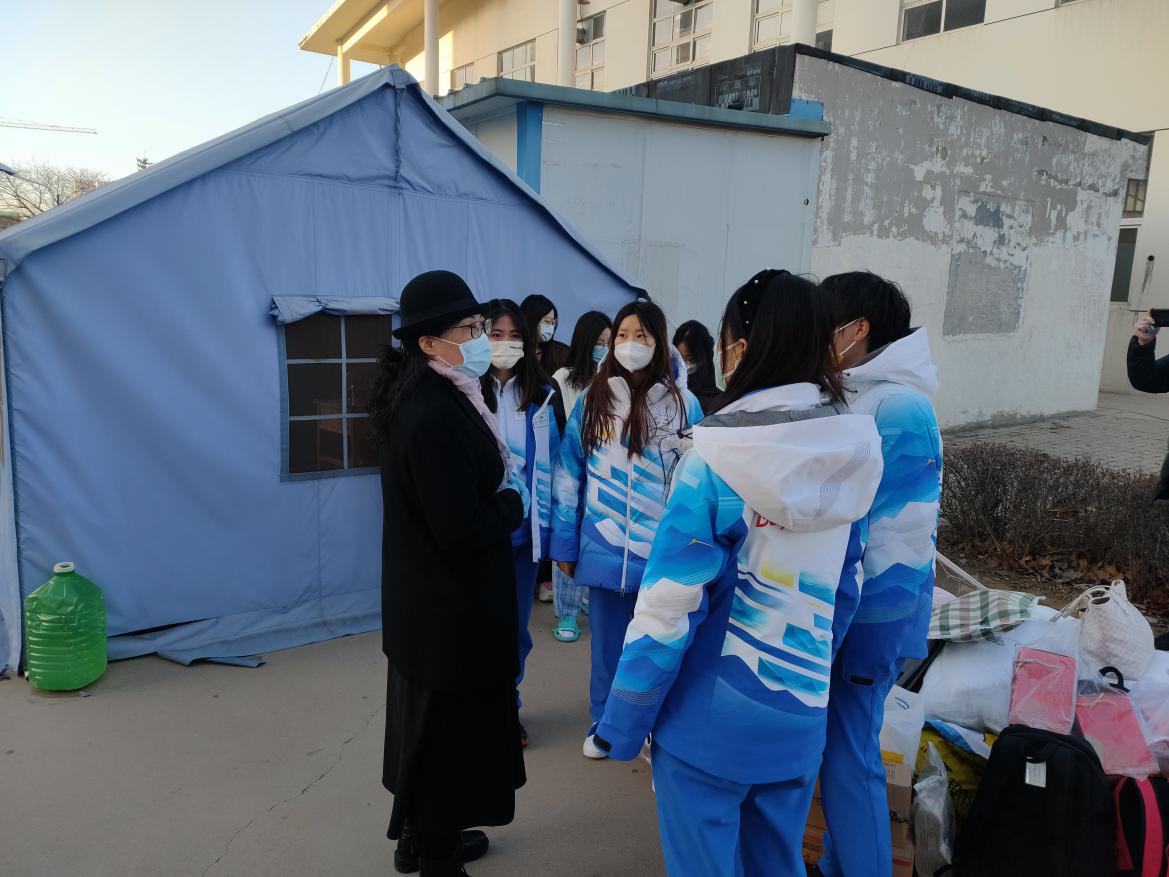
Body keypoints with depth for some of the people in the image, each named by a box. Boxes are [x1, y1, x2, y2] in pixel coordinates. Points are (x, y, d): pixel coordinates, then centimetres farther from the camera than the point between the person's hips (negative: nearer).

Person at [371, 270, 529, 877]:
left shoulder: (421, 395, 4)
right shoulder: (434, 414, -27)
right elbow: (466, 531, -28)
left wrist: (501, 493, -2)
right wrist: (515, 501, -11)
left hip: (425, 599, 10)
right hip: (453, 607, -10)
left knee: (428, 722, 23)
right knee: (449, 728, 8)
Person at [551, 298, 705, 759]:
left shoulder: (683, 404, -3)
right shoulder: (592, 400, 0)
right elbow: (569, 475, 3)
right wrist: (564, 544, 3)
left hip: (663, 551, -1)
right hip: (603, 548, 1)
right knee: (607, 642, 15)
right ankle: (604, 722, 35)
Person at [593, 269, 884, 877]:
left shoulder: (714, 463, -20)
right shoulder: (853, 453, -4)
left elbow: (668, 609, -18)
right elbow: (843, 587, 7)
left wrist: (621, 725, -6)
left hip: (709, 723, -5)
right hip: (801, 715, 5)